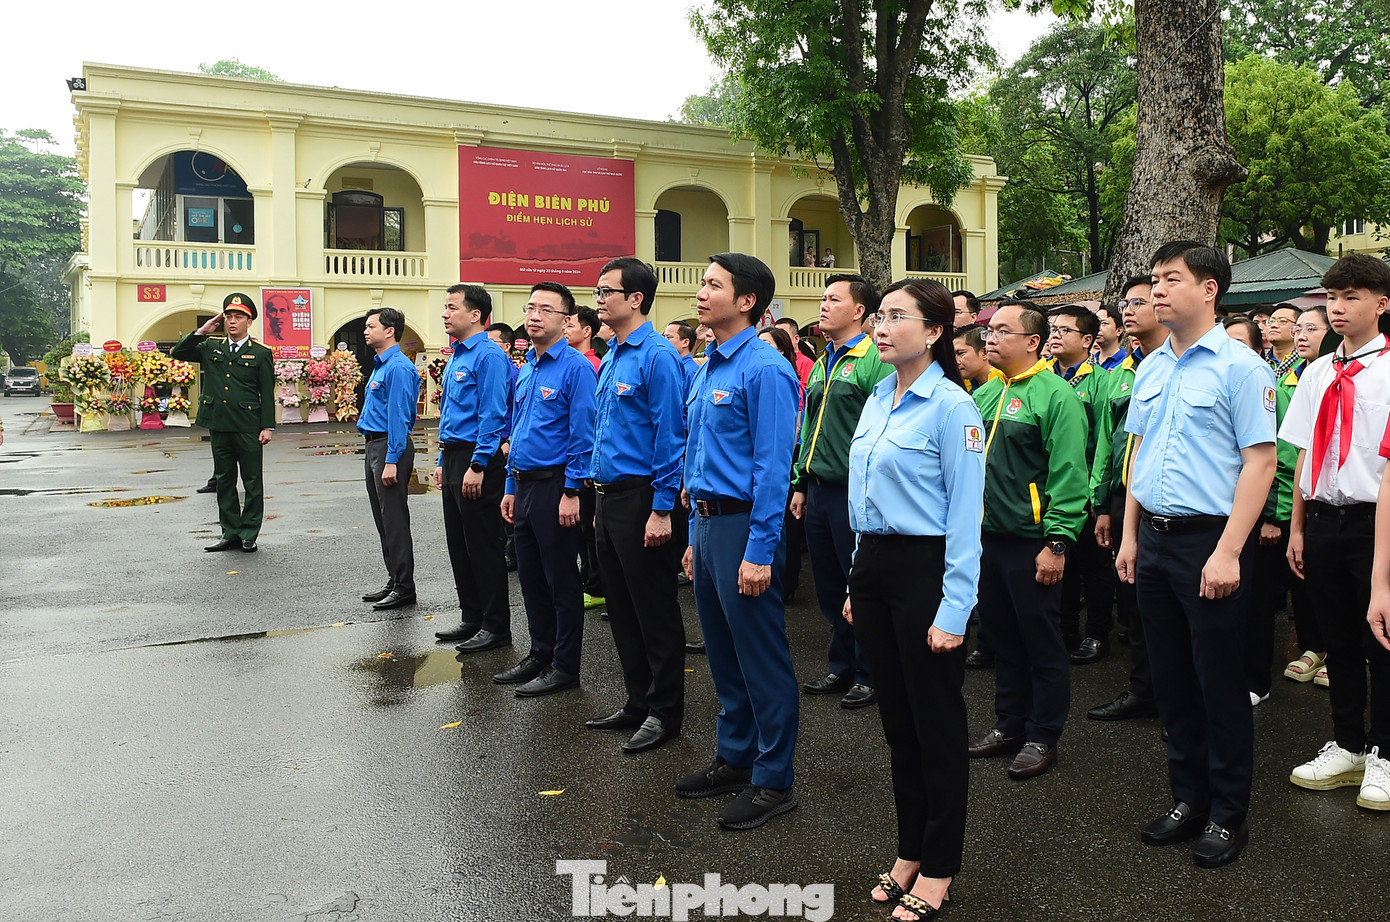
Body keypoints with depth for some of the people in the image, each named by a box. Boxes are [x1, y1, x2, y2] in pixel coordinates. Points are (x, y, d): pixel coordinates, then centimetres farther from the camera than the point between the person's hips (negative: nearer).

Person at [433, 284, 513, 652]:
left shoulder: (489, 356, -13)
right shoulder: (456, 358, 17)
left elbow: (492, 416, -20)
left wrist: (477, 465, -23)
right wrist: (443, 461, 20)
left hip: (478, 460, -10)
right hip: (454, 458, 10)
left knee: (484, 546, -3)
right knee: (459, 546, 14)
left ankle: (496, 626, 7)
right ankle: (471, 618, 25)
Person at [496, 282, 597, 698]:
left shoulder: (576, 367, -11)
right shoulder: (525, 370, 14)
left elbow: (583, 436, -16)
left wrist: (572, 492, -20)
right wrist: (511, 487, 17)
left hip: (555, 485, -8)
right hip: (523, 485, 8)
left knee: (561, 581, 1)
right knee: (530, 577, 15)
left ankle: (564, 666, 12)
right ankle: (540, 654, 28)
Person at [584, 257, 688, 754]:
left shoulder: (658, 356, -13)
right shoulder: (610, 359, 14)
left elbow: (670, 436, -17)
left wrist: (661, 510, -20)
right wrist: (600, 497, 18)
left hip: (640, 497, -9)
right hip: (608, 497, 9)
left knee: (655, 610, 1)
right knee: (621, 608, 16)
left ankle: (665, 712, 14)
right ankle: (638, 702, 29)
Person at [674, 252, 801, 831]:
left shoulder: (766, 370, -14)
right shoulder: (707, 370, 14)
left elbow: (773, 467, -18)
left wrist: (759, 551, -21)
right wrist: (696, 538, 18)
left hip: (744, 526, -9)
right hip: (707, 523, 9)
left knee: (762, 658, 2)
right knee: (723, 654, 18)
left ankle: (773, 781, 15)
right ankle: (734, 758, 33)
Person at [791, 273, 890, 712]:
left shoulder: (875, 361, -9)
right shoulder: (821, 366, 16)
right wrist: (801, 484, 15)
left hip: (854, 493, -8)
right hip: (818, 491, 8)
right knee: (830, 589, 15)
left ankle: (869, 675, 16)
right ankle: (841, 667, 28)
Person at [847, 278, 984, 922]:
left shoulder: (951, 406, -12)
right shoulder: (877, 400, 11)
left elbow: (965, 514, -14)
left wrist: (953, 609, -17)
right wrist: (857, 583, 15)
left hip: (924, 568, -7)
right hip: (873, 566, 7)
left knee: (936, 720, 6)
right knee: (896, 717, 16)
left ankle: (938, 867, 22)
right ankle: (910, 849, 32)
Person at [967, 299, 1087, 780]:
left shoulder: (1055, 396, -11)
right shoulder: (984, 394, 12)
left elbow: (1068, 475, -16)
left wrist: (1057, 542, -20)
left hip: (1031, 543, -7)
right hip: (986, 536, 7)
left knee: (1041, 643, 6)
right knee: (1002, 636, 17)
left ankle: (1043, 736, 19)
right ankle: (1010, 725, 31)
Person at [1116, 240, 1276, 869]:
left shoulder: (1240, 367, -10)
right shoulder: (1149, 369, 11)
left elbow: (1260, 461, -13)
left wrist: (1229, 552, -18)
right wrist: (1130, 535, 12)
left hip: (1210, 540, -6)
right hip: (1154, 539, 6)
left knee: (1220, 683, 5)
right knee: (1172, 679, 14)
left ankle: (1227, 815, 20)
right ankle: (1187, 798, 29)